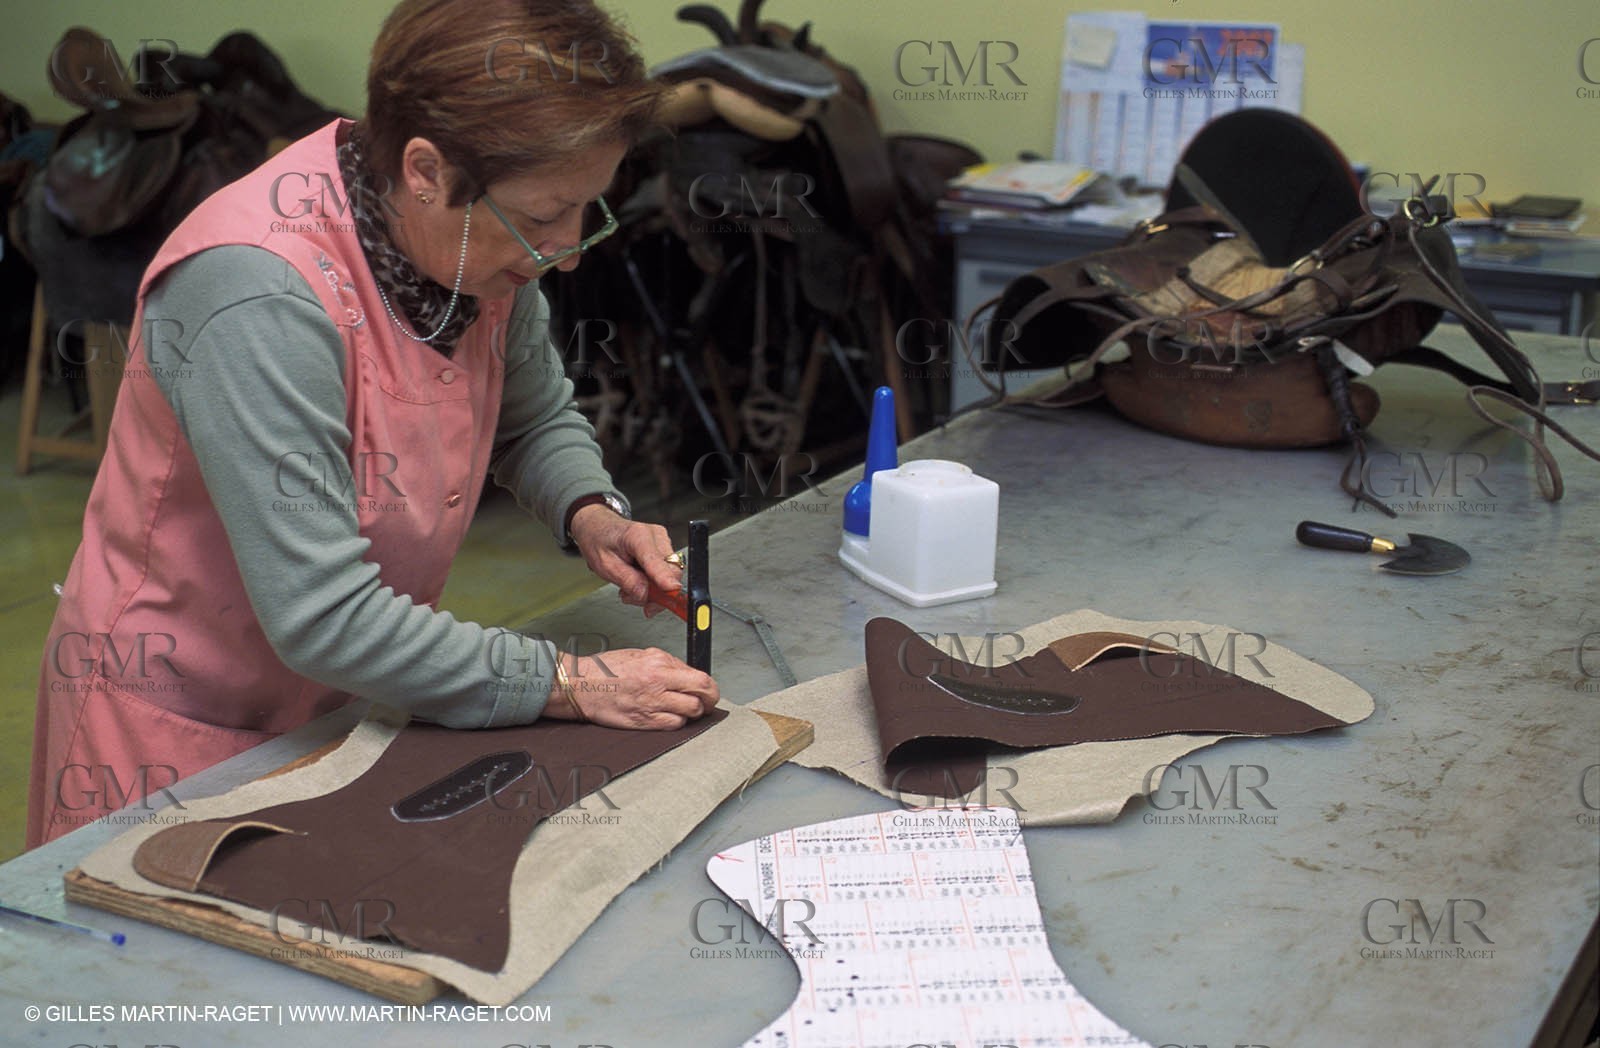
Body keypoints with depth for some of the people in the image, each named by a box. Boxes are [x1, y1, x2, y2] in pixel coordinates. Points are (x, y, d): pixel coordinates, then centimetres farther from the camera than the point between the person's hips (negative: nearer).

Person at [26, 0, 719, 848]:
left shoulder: (485, 242, -9)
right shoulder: (261, 295, -31)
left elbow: (537, 418, 11)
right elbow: (320, 617, -31)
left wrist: (591, 515, -10)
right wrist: (570, 684, -25)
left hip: (345, 699, 6)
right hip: (180, 726, -6)